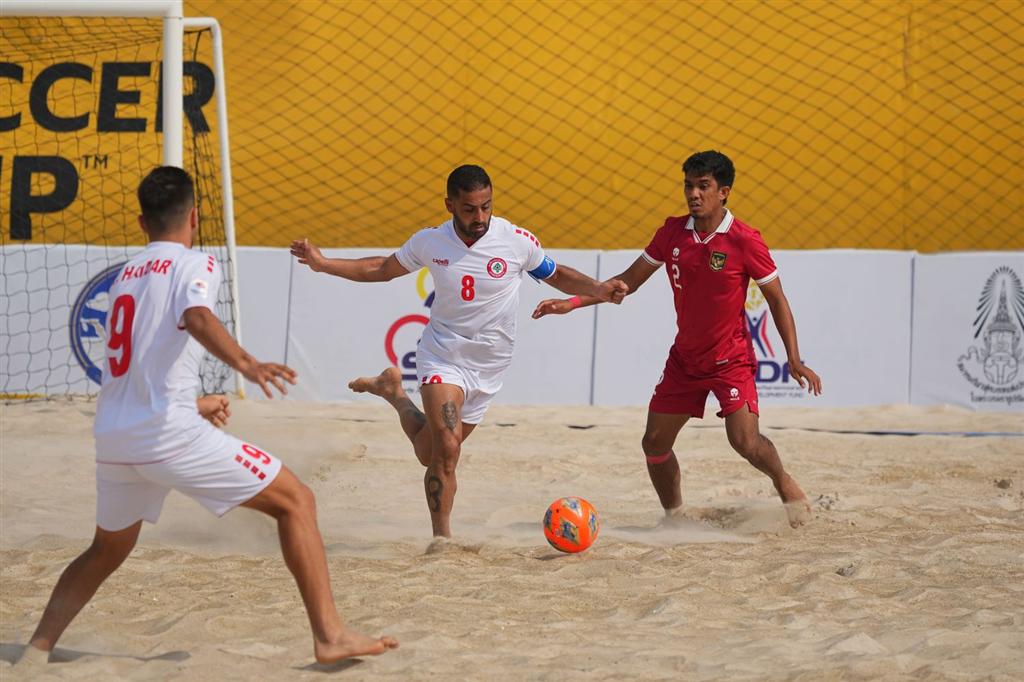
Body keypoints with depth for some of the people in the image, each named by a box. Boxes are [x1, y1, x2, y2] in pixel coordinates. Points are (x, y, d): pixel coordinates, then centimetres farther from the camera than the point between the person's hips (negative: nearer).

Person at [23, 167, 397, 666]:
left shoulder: (126, 274, 22)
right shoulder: (194, 264, 1)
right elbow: (197, 317, -23)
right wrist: (245, 363, -38)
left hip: (111, 435, 7)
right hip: (170, 432, -7)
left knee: (106, 551, 28)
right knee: (295, 502, 1)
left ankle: (37, 648, 17)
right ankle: (330, 636, -6)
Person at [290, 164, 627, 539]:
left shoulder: (517, 241, -11)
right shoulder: (429, 242, -7)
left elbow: (557, 276, 4)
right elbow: (382, 269, 11)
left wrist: (597, 289, -15)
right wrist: (323, 263, 4)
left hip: (487, 367, 2)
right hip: (442, 356, -2)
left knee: (430, 454, 11)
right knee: (446, 449, -22)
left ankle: (394, 392, 38)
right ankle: (442, 537, -8)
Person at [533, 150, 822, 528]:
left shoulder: (744, 240, -15)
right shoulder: (673, 232, -1)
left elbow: (776, 298, -7)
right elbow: (628, 281, 8)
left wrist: (794, 359, -12)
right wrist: (572, 303, 1)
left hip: (731, 358, -5)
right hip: (684, 358, 5)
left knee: (746, 442, -20)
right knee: (654, 443, 3)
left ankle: (784, 482, 12)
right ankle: (674, 517, 24)